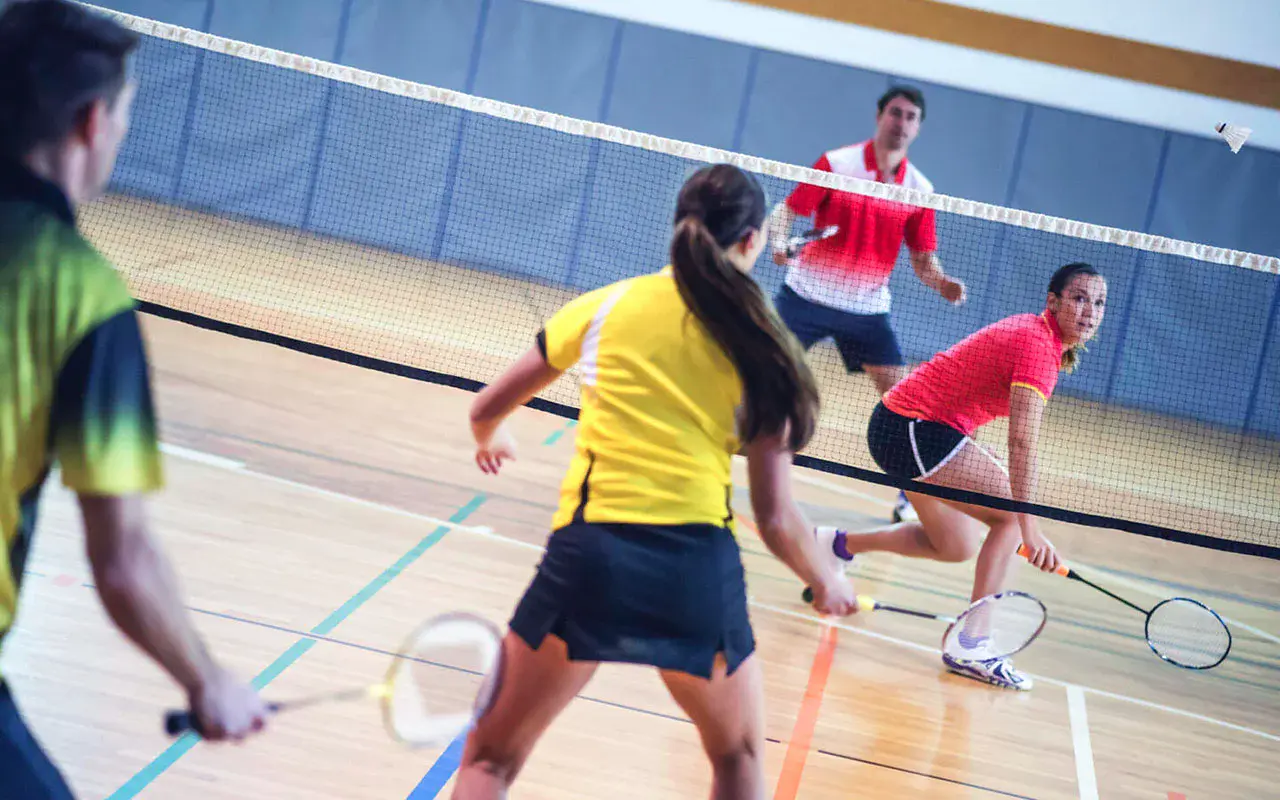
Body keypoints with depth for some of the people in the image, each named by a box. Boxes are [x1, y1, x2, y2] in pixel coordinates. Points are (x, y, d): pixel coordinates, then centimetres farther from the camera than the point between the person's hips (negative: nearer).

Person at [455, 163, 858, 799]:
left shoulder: (607, 305, 9)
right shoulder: (763, 347, 7)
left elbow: (488, 409, 19)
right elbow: (775, 518, 6)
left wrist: (491, 439, 43)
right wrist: (828, 582, 26)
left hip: (589, 550, 0)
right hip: (699, 562, 1)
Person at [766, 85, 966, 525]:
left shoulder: (919, 189, 1)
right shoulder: (836, 164, -7)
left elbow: (923, 259, 5)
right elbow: (787, 211, -6)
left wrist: (942, 283, -16)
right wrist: (778, 242, -27)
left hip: (867, 308, 2)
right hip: (807, 293, -2)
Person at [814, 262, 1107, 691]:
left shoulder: (1032, 330, 10)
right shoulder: (1038, 346, -20)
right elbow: (1022, 443, -30)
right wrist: (1029, 528, -34)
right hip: (911, 429, -10)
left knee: (957, 547, 17)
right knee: (1012, 514, -13)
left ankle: (837, 544, 28)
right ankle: (970, 645, -12)